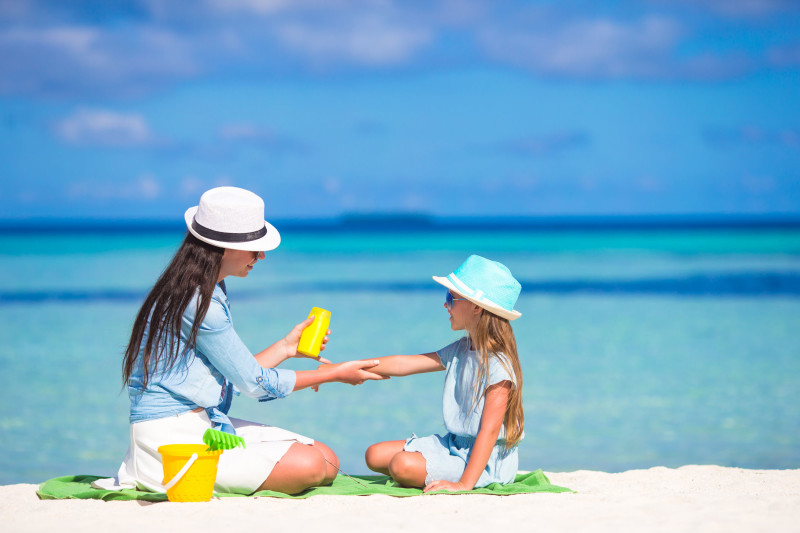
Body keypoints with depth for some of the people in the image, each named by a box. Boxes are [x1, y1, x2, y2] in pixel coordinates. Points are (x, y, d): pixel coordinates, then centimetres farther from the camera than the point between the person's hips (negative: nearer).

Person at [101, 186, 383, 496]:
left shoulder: (211, 292, 14)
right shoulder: (197, 302, -17)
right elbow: (253, 382, -10)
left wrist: (285, 348, 18)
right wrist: (335, 374, -1)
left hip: (207, 422, 10)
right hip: (173, 434, -10)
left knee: (328, 460, 2)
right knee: (309, 467, -21)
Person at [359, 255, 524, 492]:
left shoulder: (498, 366, -21)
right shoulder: (460, 351, 7)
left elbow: (489, 431, -25)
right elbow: (403, 364, 9)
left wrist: (465, 484, -31)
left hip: (485, 461, -9)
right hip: (453, 444, 9)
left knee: (403, 465, -27)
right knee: (376, 455, 5)